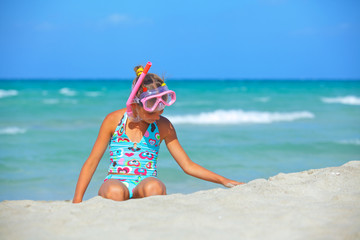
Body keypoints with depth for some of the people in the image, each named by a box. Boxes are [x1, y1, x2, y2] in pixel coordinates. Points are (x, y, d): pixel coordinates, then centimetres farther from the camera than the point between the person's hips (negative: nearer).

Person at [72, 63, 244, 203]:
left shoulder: (163, 126, 9)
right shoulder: (114, 120, 4)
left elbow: (188, 166, 12)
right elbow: (92, 162, 5)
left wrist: (223, 181, 2)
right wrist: (77, 201, -4)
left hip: (145, 184, 1)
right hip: (116, 181, -1)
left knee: (154, 187, -37)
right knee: (114, 192, -39)